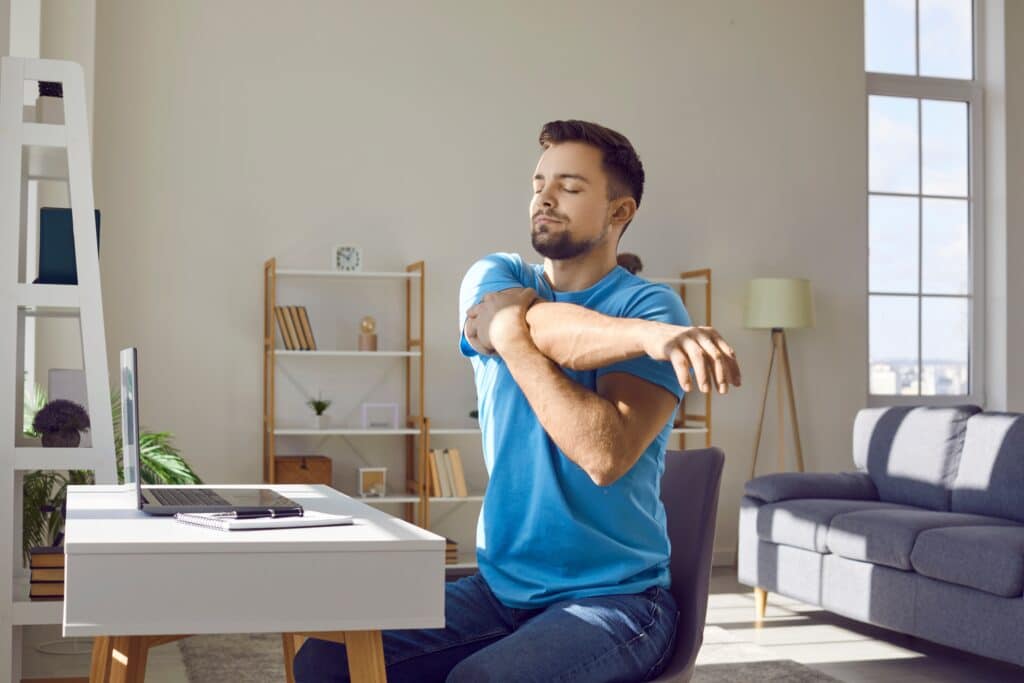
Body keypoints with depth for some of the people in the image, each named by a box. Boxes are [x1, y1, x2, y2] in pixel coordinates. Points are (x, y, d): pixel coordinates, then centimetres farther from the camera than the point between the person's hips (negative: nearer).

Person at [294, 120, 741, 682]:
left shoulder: (652, 308, -8)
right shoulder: (495, 277, 8)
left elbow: (606, 454, -22)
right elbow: (522, 323, -18)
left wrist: (513, 338, -17)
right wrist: (643, 335, -26)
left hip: (616, 597, -5)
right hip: (501, 587, 5)